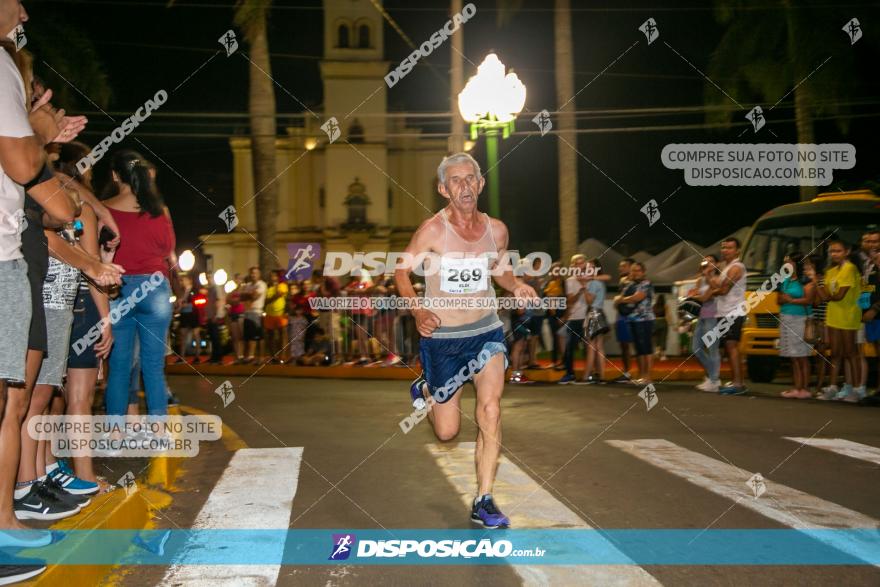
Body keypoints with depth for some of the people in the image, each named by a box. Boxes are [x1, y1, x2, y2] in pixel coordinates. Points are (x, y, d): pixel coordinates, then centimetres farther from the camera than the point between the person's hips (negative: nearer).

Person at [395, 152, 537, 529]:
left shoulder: (496, 229, -1)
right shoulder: (432, 230, -13)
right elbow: (401, 272, -6)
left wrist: (517, 286, -6)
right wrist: (418, 311, -23)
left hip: (486, 332, 2)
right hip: (441, 337, -2)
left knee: (490, 409, -16)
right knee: (447, 431, 5)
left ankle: (483, 502, -6)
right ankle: (423, 391, 41)